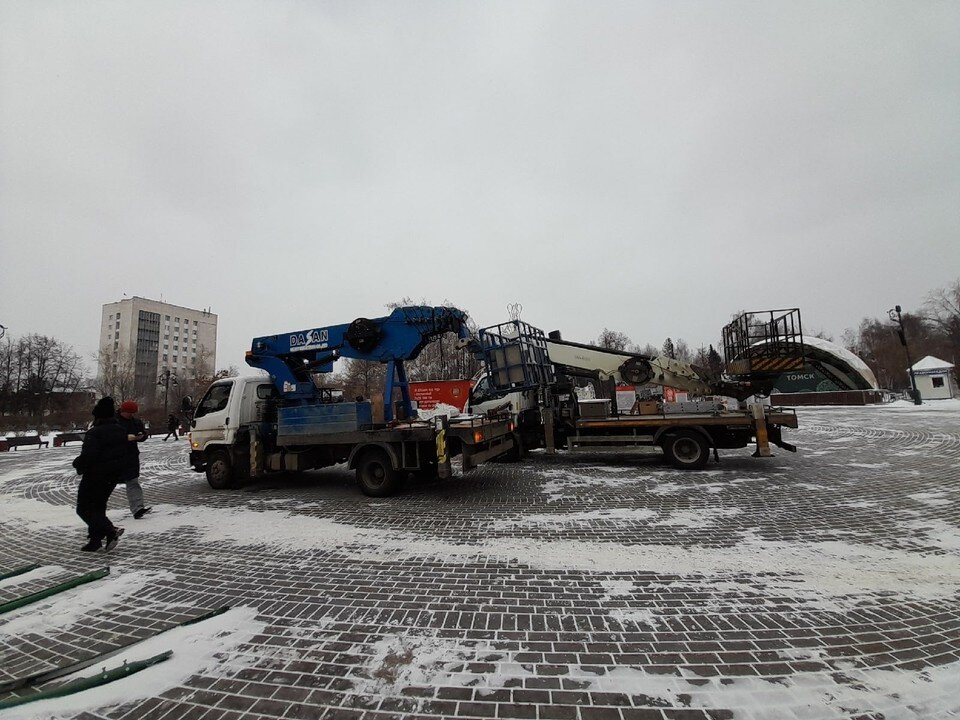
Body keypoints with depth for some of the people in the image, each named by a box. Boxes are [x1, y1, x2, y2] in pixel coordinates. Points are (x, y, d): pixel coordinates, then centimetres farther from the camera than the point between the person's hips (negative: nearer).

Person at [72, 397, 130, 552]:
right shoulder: (121, 431, 6)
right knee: (99, 506, 20)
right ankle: (95, 540, 22)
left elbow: (88, 456, -26)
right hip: (113, 475, 8)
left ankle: (110, 530, -13)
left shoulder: (94, 433, -20)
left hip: (95, 476, -8)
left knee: (84, 508, 4)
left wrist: (77, 463, -7)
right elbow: (124, 453, 12)